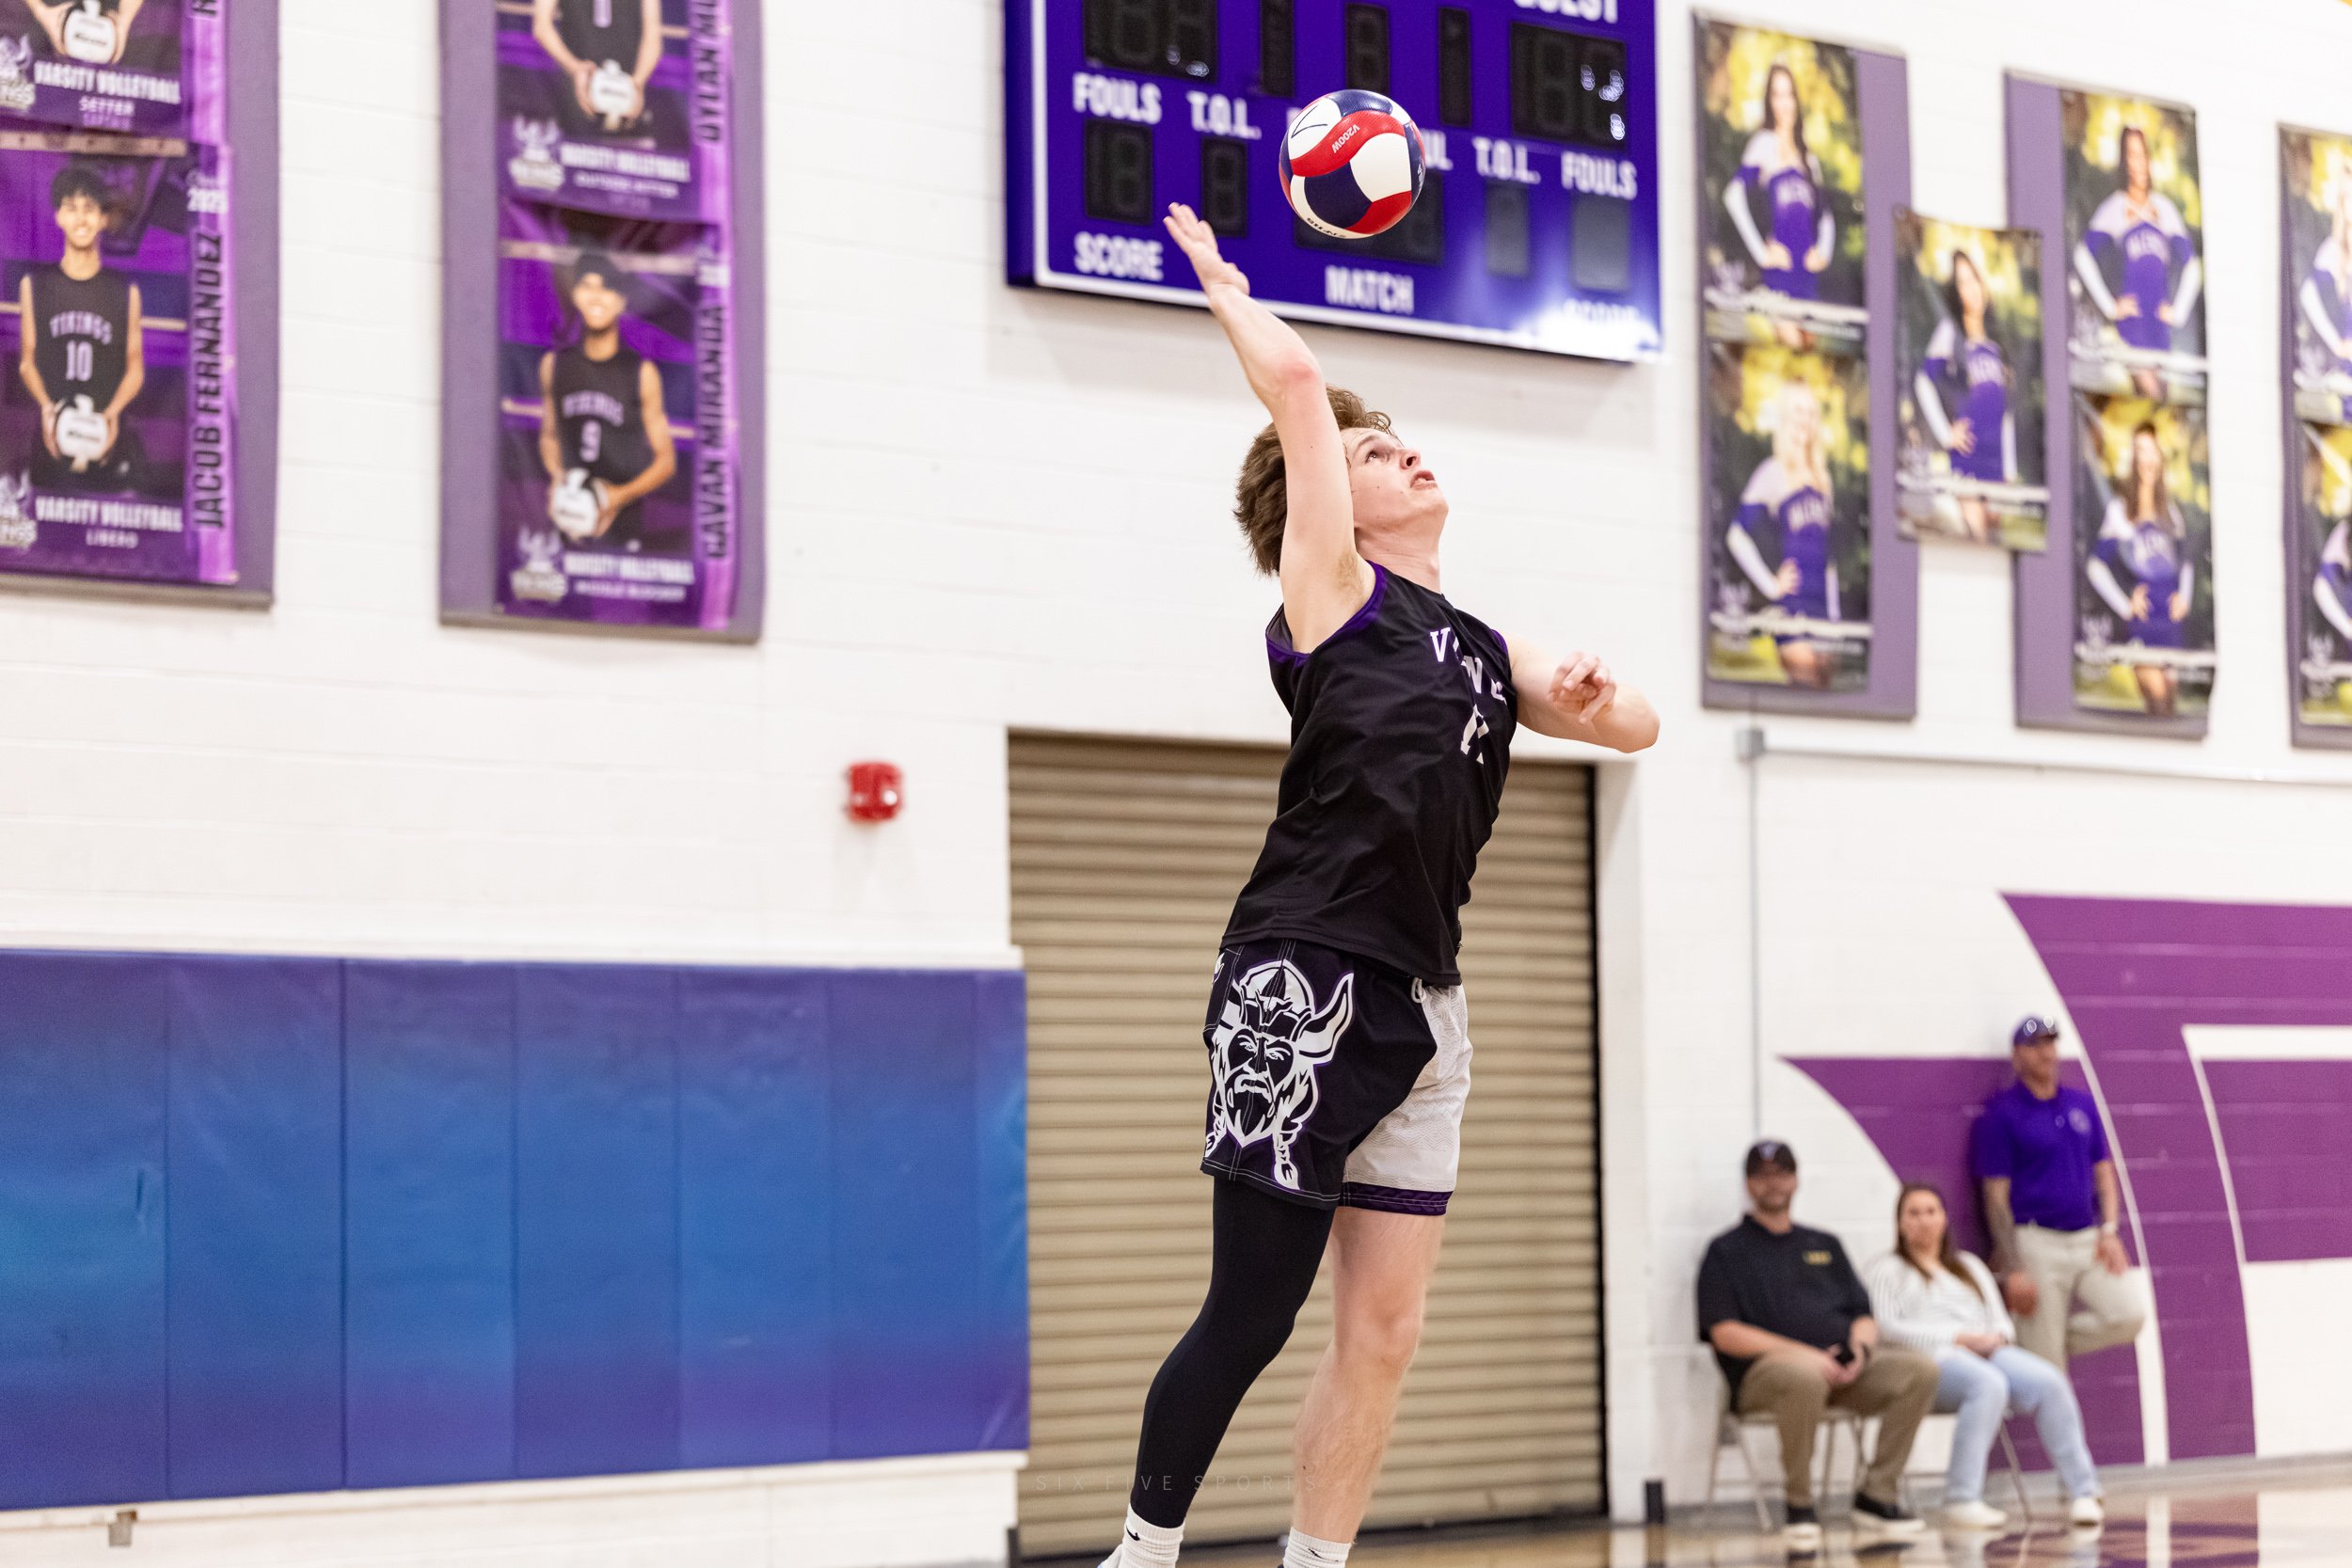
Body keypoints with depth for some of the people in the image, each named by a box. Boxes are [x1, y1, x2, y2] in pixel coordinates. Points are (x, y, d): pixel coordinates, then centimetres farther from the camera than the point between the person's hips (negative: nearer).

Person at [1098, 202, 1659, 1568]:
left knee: (1385, 1330, 5)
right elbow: (1295, 380, -3)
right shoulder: (1333, 591, 2)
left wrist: (1589, 696, -4)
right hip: (1303, 984, -7)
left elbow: (1635, 727, 17)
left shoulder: (1484, 649, 21)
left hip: (1419, 1003, 7)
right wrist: (1224, 282, 12)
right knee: (1253, 1314, -6)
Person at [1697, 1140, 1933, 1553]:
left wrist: (1860, 1345, -4)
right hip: (1765, 1368, -5)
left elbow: (1863, 1314, 21)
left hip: (1842, 1366, 5)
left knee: (1918, 1370, -22)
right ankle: (1800, 1507, -23)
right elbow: (1724, 1333, -4)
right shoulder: (1726, 1251, 10)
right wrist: (1800, 1353, -16)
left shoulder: (1825, 1245, 26)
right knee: (1805, 1379, -41)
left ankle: (1875, 1495, -14)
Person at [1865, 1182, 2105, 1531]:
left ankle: (2082, 1492, -30)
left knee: (2049, 1383, -27)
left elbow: (2002, 1323, 25)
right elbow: (1885, 1327, -2)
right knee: (1989, 1384, -40)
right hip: (1930, 1359, -5)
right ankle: (1961, 1499, -43)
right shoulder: (1886, 1271, 15)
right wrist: (1957, 1337, -11)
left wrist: (1996, 1337, -2)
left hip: (1987, 1353, 5)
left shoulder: (1970, 1267, 32)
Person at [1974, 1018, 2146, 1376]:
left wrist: (2109, 1231, 0)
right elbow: (1996, 1195, -8)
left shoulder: (2083, 1104, 12)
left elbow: (2103, 1171, 16)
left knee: (2130, 1315, -14)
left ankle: (2055, 1340, 7)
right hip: (2035, 1242, -5)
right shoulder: (2002, 1113, -5)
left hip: (2088, 1240, 5)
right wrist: (2013, 1269, -14)